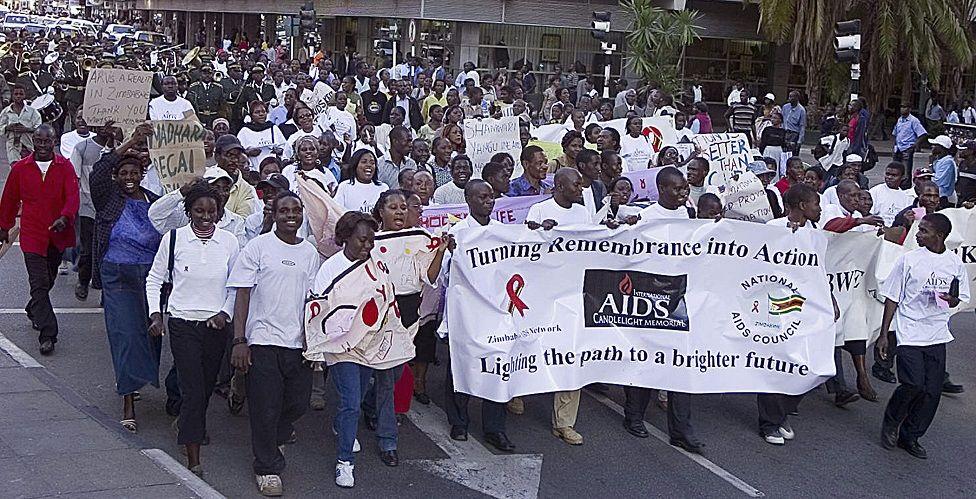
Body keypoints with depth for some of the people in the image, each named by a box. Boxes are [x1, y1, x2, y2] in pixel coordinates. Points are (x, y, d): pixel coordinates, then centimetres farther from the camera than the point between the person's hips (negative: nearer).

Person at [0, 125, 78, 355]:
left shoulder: (65, 167, 0)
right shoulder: (20, 168, 1)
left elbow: (72, 195, -11)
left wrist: (65, 217, -29)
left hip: (58, 234, 2)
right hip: (32, 235, -2)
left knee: (48, 279, 18)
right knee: (39, 283, -9)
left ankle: (34, 312, 46)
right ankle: (47, 335, -10)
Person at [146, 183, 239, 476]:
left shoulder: (229, 242, 1)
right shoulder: (174, 239, -3)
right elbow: (155, 279, 5)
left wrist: (226, 312, -4)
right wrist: (155, 314, -4)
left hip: (217, 324, 3)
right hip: (183, 323, -3)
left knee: (207, 384, 16)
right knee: (192, 388, -8)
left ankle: (194, 424, 46)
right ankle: (193, 458, -5)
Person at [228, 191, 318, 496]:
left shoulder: (310, 252, 9)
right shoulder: (258, 247, -4)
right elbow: (242, 295, -6)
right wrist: (239, 341, -11)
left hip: (298, 342, 4)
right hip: (263, 340, -4)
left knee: (298, 402, 13)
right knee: (265, 407, 0)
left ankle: (276, 434, 43)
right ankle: (267, 467, 16)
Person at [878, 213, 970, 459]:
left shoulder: (955, 263, 3)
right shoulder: (909, 259, -4)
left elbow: (959, 298, 16)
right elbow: (892, 298, -1)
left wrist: (952, 299, -9)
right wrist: (884, 334, -3)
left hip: (937, 335, 3)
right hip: (909, 333, -3)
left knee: (932, 391, 3)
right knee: (913, 385, -14)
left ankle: (910, 436, 18)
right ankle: (891, 423, 12)